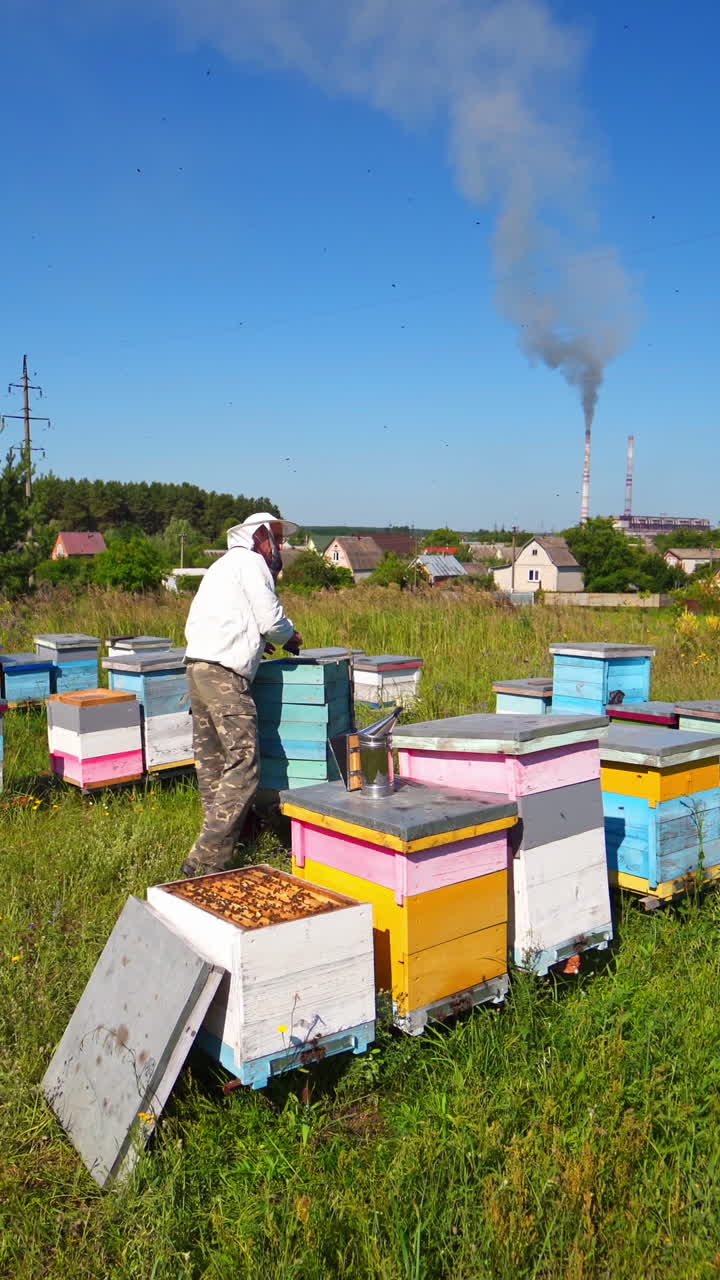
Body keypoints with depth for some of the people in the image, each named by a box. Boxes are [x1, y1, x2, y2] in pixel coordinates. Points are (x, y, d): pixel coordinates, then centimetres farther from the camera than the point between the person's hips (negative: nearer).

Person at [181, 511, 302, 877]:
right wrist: (292, 637, 13)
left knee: (211, 765, 13)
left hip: (196, 666, 10)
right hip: (224, 673, -10)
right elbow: (271, 620, -9)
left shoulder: (222, 565, 27)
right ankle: (207, 857, -15)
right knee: (243, 767, -10)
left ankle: (218, 851, 22)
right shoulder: (251, 563, -1)